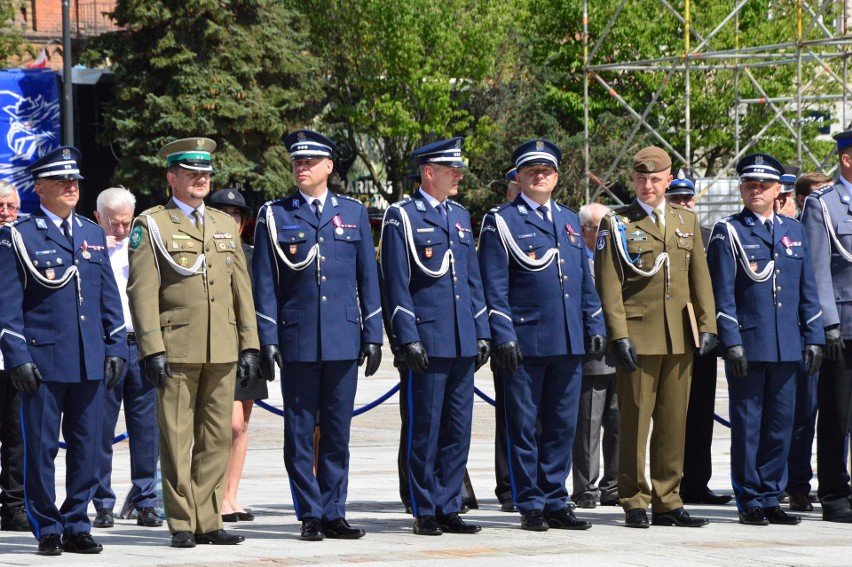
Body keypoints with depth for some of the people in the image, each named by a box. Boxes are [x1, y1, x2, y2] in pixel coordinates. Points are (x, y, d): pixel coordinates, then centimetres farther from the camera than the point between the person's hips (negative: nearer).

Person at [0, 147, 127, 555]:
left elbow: (109, 296, 17)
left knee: (86, 448, 5)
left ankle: (76, 526, 14)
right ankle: (47, 529, 7)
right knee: (41, 448, -1)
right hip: (43, 362, -4)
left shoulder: (93, 234, 15)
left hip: (90, 363, 4)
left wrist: (116, 348, 8)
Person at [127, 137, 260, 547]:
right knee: (176, 440, -2)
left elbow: (241, 288, 16)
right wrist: (152, 351, -13)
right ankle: (182, 524, 3)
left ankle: (207, 522, 10)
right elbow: (142, 291, -5)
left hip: (222, 352, 5)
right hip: (177, 351, -5)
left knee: (217, 437, 5)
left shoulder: (226, 225, 17)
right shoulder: (151, 225, 1)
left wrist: (249, 346, 9)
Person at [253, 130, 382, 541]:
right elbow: (265, 283, 3)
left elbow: (367, 278, 11)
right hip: (297, 340, -2)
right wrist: (267, 339, -4)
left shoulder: (353, 213, 10)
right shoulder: (274, 216, 4)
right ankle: (310, 516, 6)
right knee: (300, 433, 1)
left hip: (343, 339, 2)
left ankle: (333, 514, 11)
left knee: (337, 433, 5)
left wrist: (372, 336, 5)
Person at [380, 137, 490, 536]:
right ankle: (425, 513, 4)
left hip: (463, 344, 6)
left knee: (458, 431, 7)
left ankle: (449, 509, 14)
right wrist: (408, 339, -13)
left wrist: (482, 333, 12)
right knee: (425, 430, -2)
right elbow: (396, 283, -8)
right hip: (426, 343, -6)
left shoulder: (460, 216, 16)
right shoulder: (402, 216, -4)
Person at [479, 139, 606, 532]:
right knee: (524, 427, -1)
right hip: (525, 342, -5)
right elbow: (494, 285, -6)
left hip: (569, 342, 5)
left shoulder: (569, 220, 17)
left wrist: (595, 326, 12)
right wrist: (503, 335, -13)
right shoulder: (501, 221, 0)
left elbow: (584, 280, 20)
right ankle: (530, 505, 5)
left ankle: (555, 502, 13)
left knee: (562, 425, 7)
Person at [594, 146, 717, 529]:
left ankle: (668, 501, 12)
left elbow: (700, 277, 14)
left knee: (674, 422, 6)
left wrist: (707, 326, 5)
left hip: (680, 338, 4)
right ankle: (635, 503, 4)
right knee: (635, 421, -2)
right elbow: (608, 284, -4)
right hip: (638, 336, -4)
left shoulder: (686, 221, 15)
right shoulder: (616, 224, 1)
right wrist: (619, 335, -12)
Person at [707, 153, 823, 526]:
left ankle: (771, 498, 13)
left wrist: (813, 338, 8)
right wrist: (731, 343, -12)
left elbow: (807, 289, 15)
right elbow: (722, 294, -5)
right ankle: (750, 502, 5)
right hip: (748, 346, -4)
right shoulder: (728, 232, 0)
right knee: (747, 425, -1)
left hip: (786, 348, 4)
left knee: (780, 425, 6)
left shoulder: (794, 231, 14)